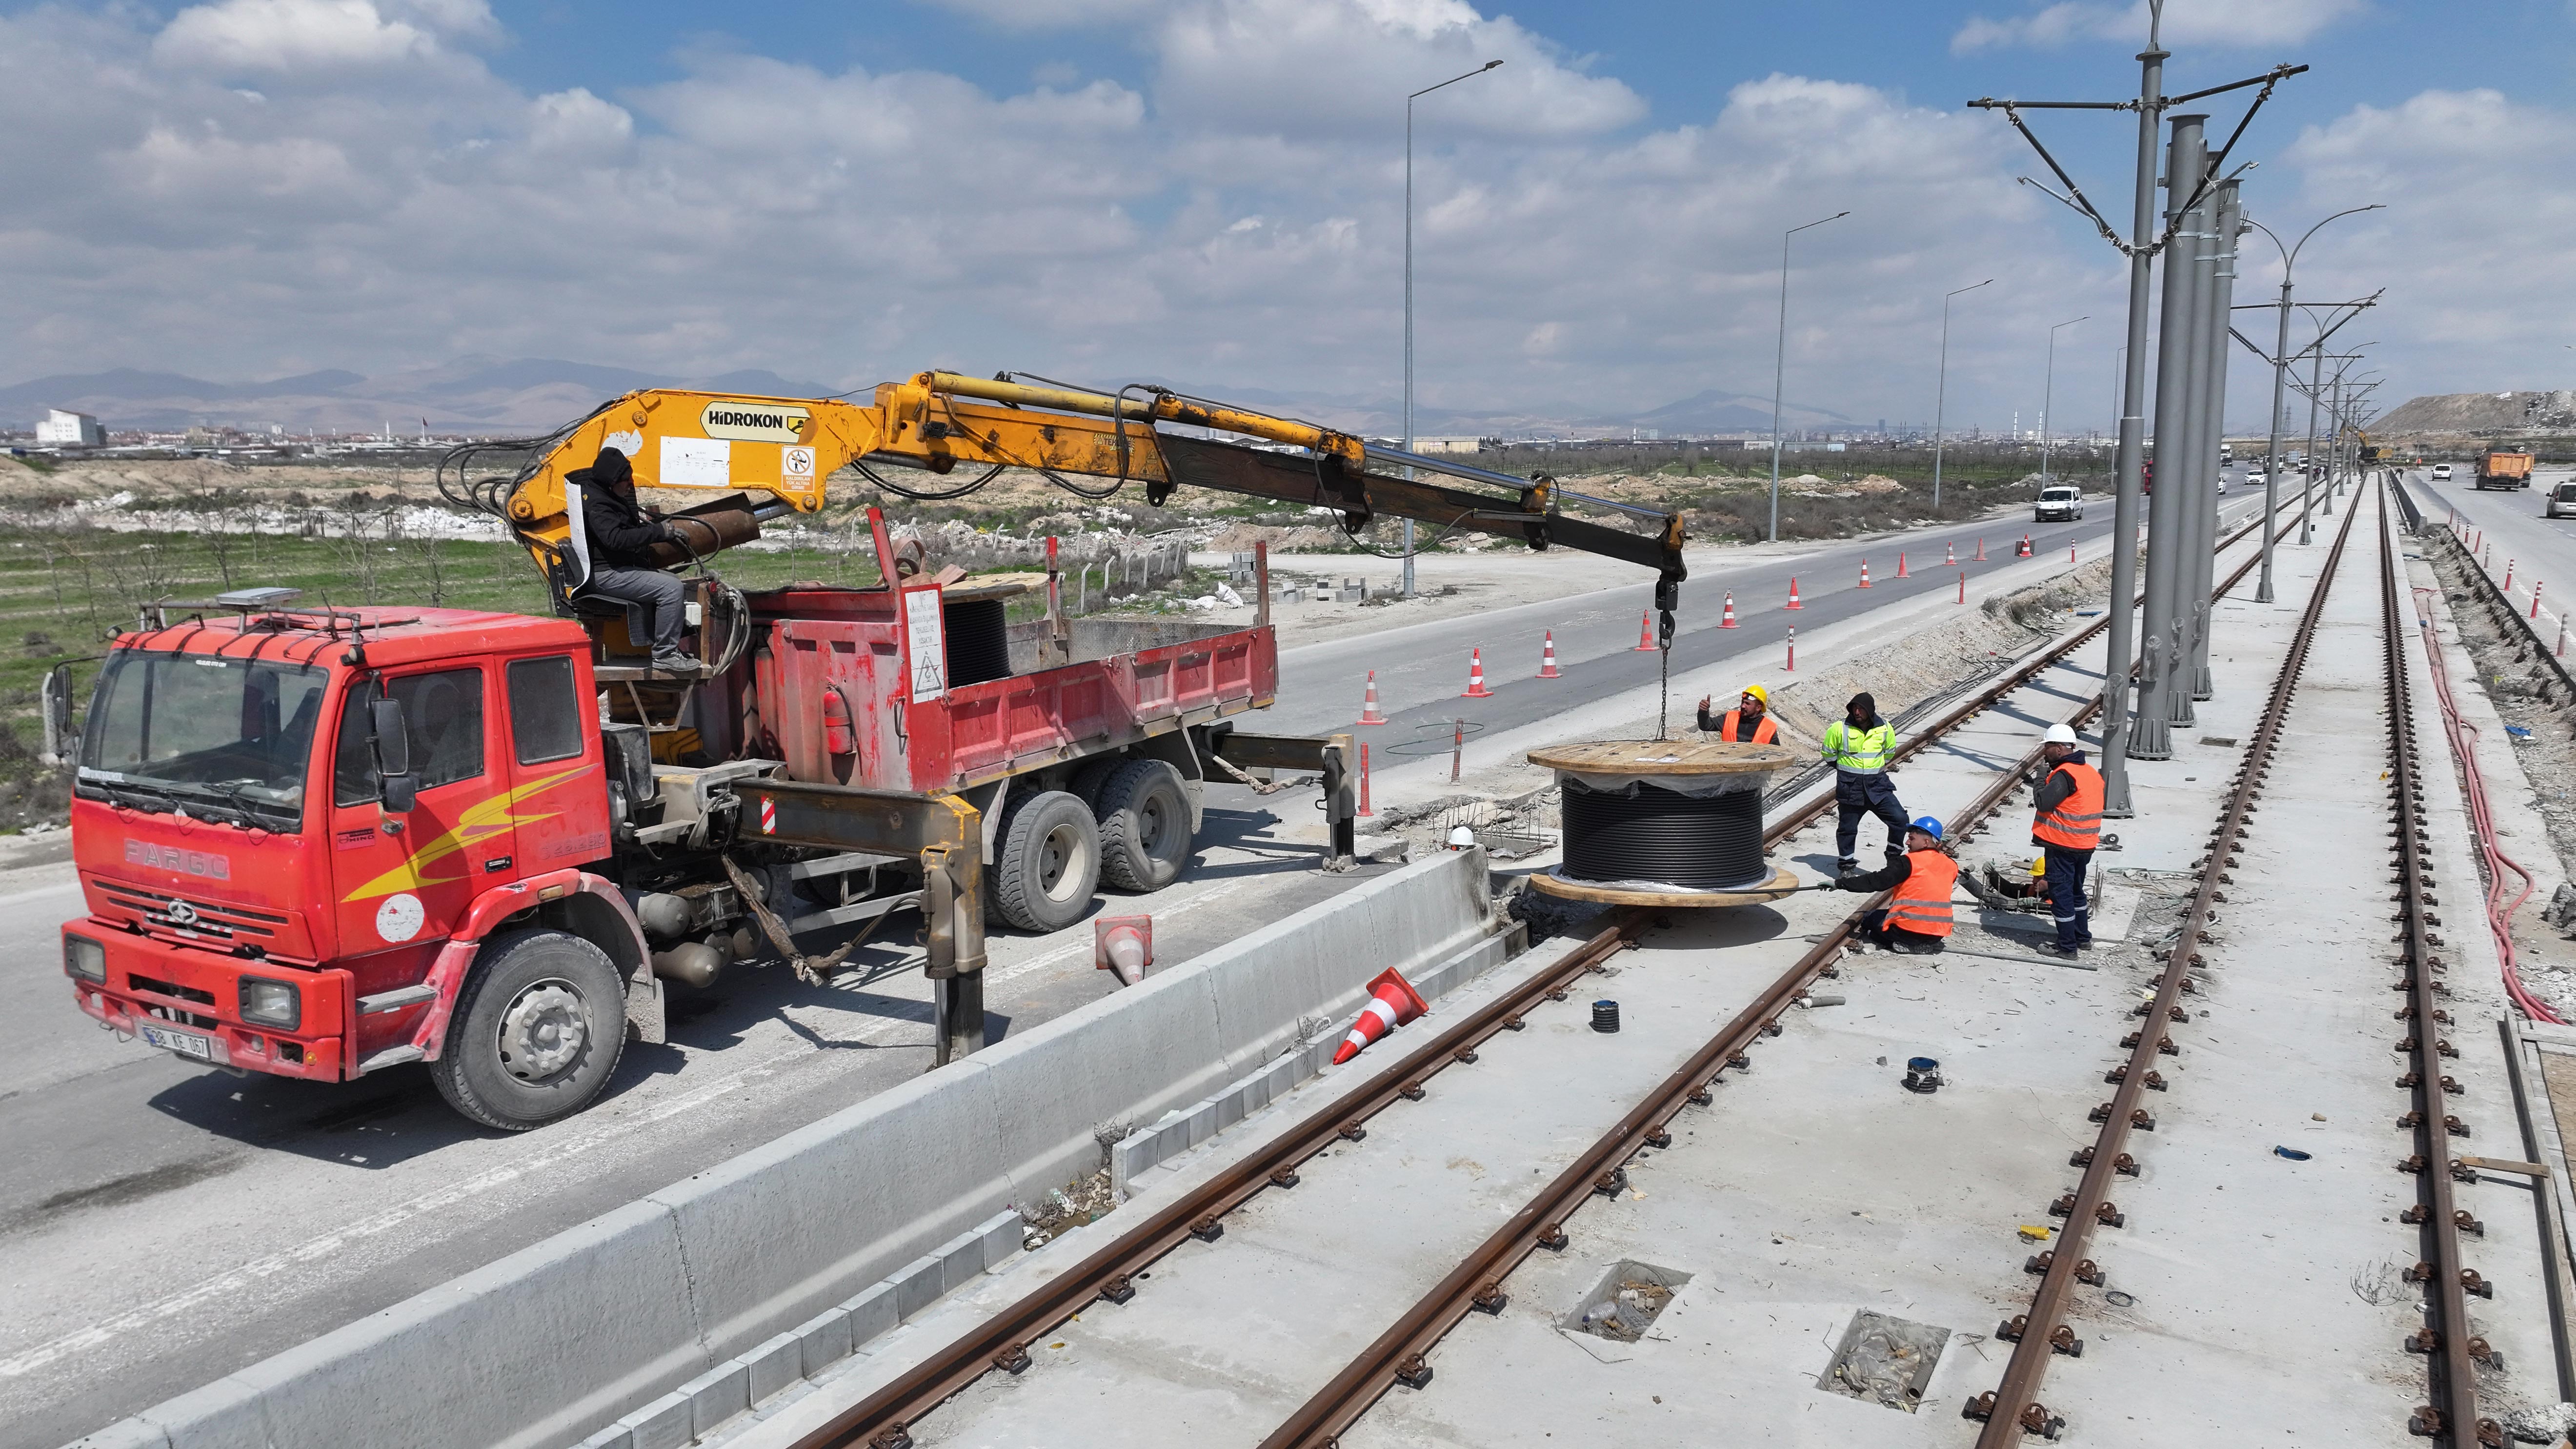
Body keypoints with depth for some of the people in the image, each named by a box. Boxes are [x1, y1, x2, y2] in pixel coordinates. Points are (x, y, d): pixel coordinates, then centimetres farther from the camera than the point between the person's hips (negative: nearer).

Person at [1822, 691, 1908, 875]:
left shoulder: (1885, 729, -2)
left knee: (1899, 819, -8)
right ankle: (1847, 865, 25)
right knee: (1848, 828, 7)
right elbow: (1828, 754, 5)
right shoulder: (1840, 729, -10)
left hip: (1877, 785, 2)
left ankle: (1894, 856, 12)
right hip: (1850, 788, -2)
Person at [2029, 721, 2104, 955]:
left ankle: (2067, 946, 5)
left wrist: (2041, 777, -9)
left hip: (2062, 845, -9)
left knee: (2061, 893, 0)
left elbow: (2042, 802, -23)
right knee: (2076, 890, 22)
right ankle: (2083, 938, 33)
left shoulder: (2064, 775, -21)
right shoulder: (2090, 772, 10)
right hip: (2085, 845, 9)